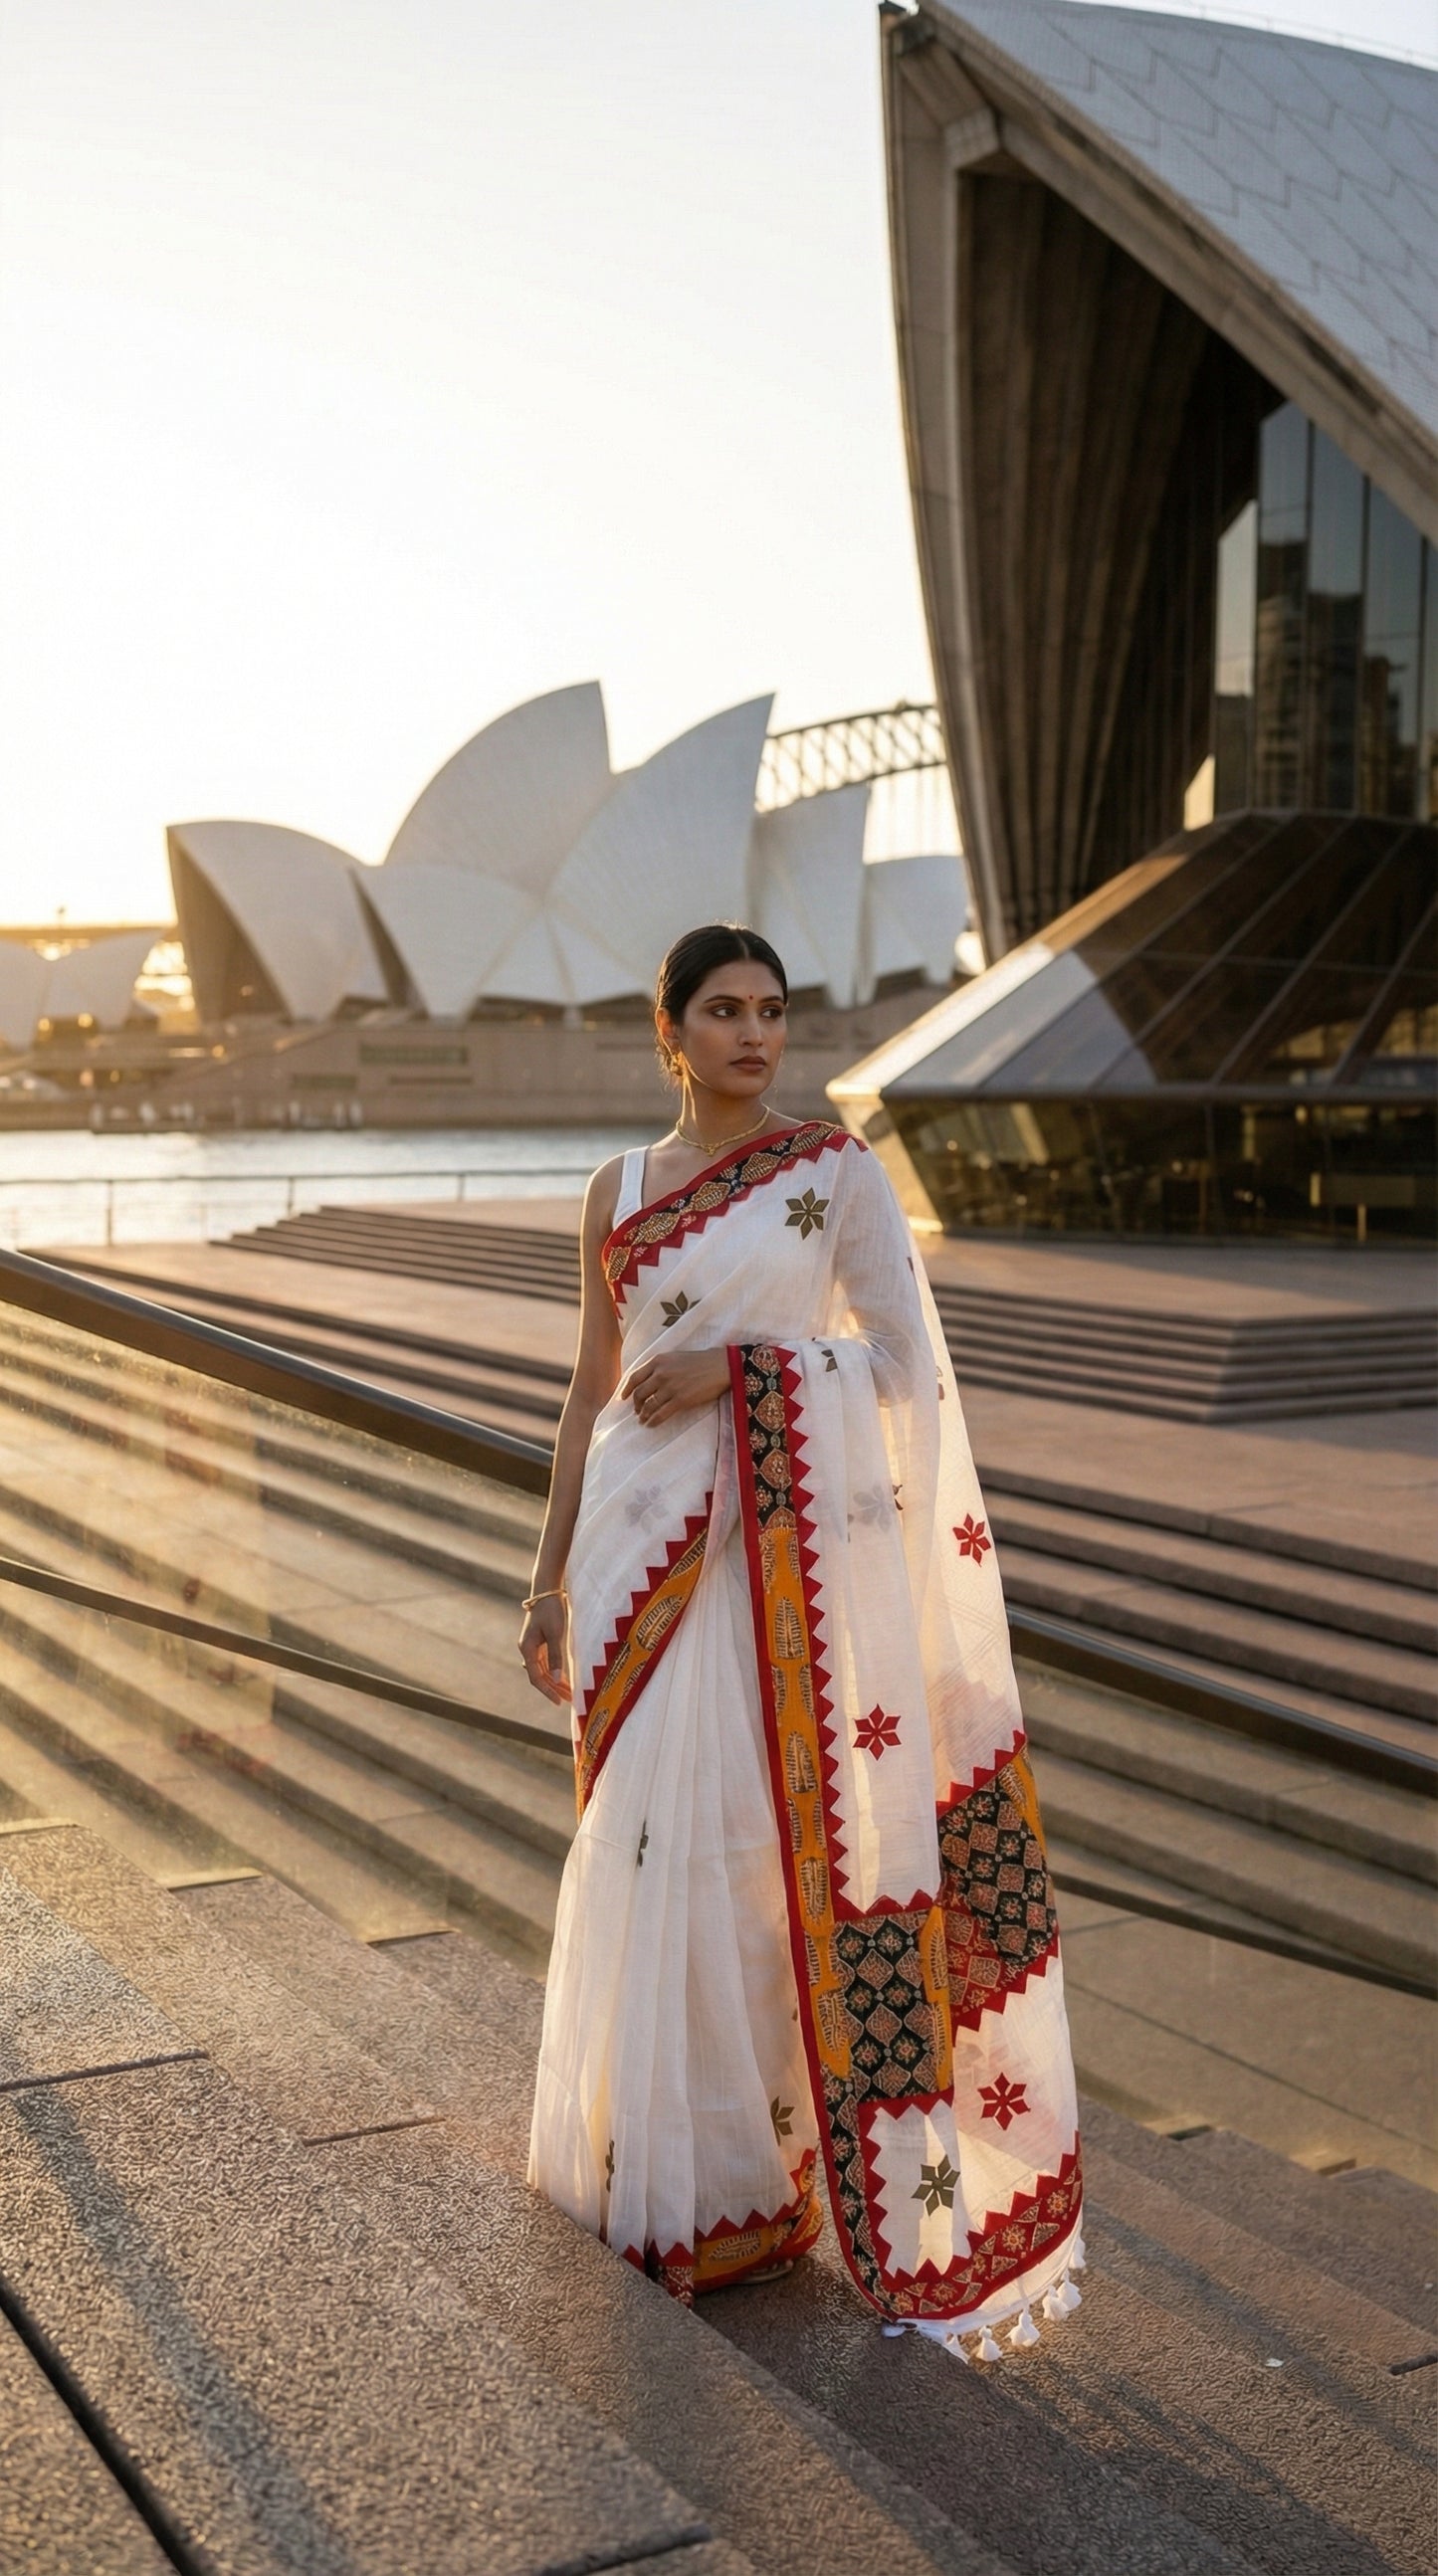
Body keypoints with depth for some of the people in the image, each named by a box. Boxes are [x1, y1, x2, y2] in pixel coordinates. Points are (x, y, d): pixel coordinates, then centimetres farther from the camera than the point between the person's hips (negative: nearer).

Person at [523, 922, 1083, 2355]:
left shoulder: (835, 1168, 0)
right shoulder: (620, 1190, 10)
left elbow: (906, 1363, -3)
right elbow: (593, 1390, 13)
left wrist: (738, 1367, -13)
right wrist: (550, 1576, 11)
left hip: (793, 1540, -3)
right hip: (648, 1543, 3)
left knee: (771, 1834, -3)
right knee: (647, 1842, 7)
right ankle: (655, 2152, 25)